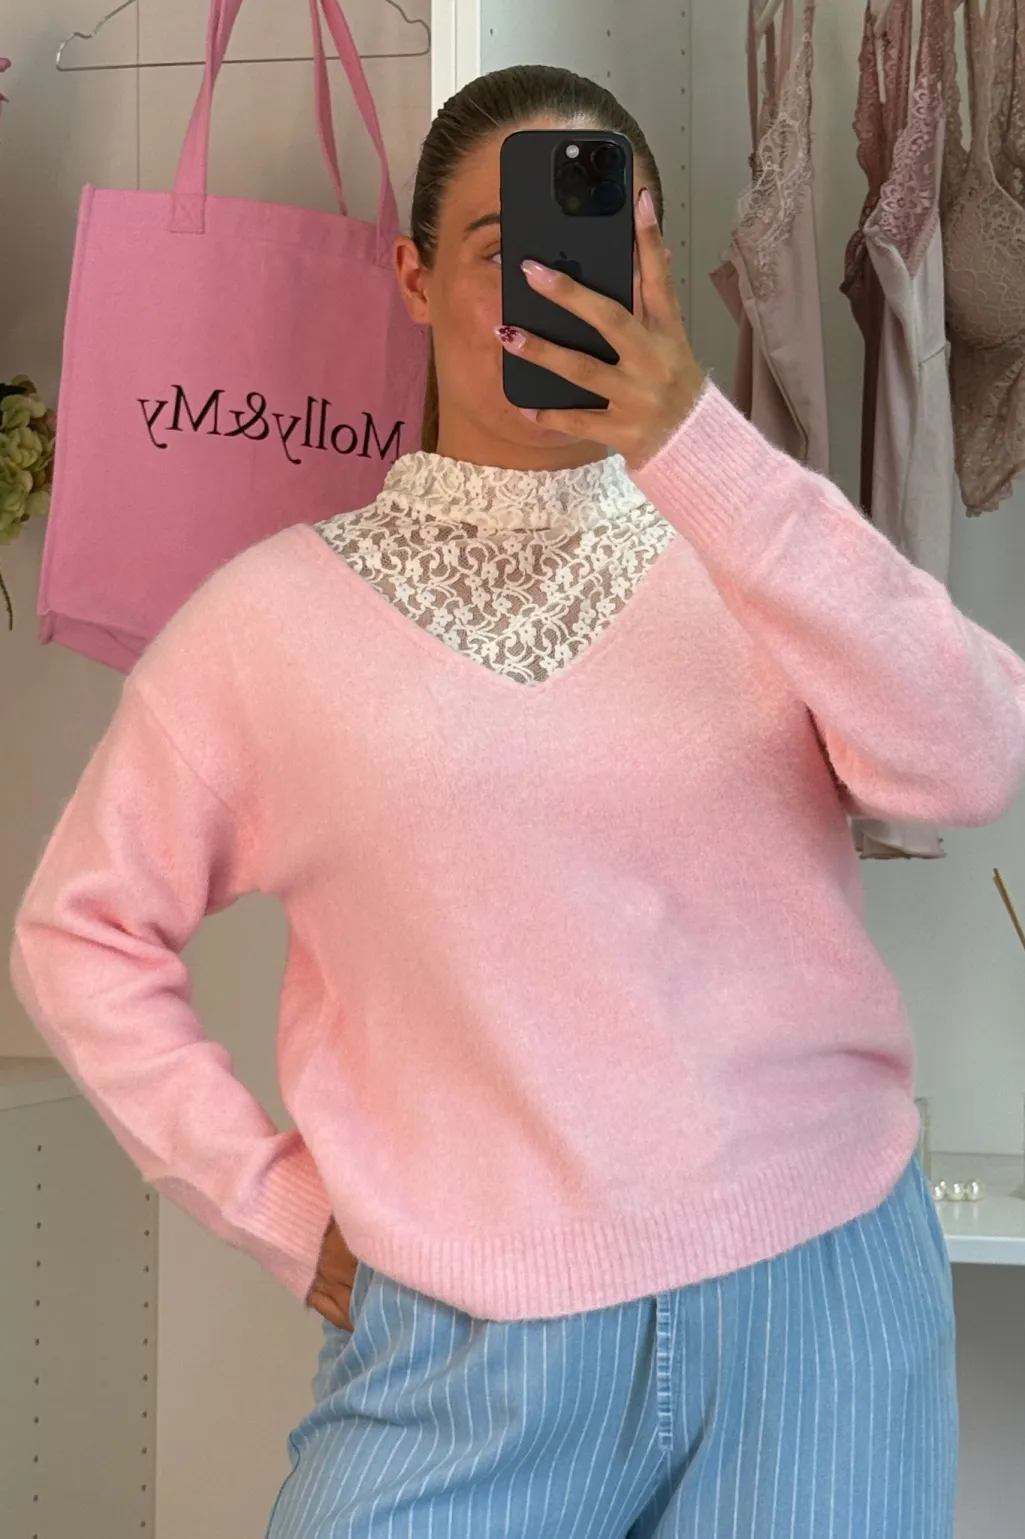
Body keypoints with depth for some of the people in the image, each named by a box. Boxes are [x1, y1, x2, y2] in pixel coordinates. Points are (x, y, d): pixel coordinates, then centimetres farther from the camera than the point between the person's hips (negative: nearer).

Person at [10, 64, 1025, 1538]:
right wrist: (280, 1205, 0)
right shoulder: (278, 613, 2)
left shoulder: (753, 545, 2)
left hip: (813, 1302, 1)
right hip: (466, 1348, 0)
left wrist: (695, 444, -23)